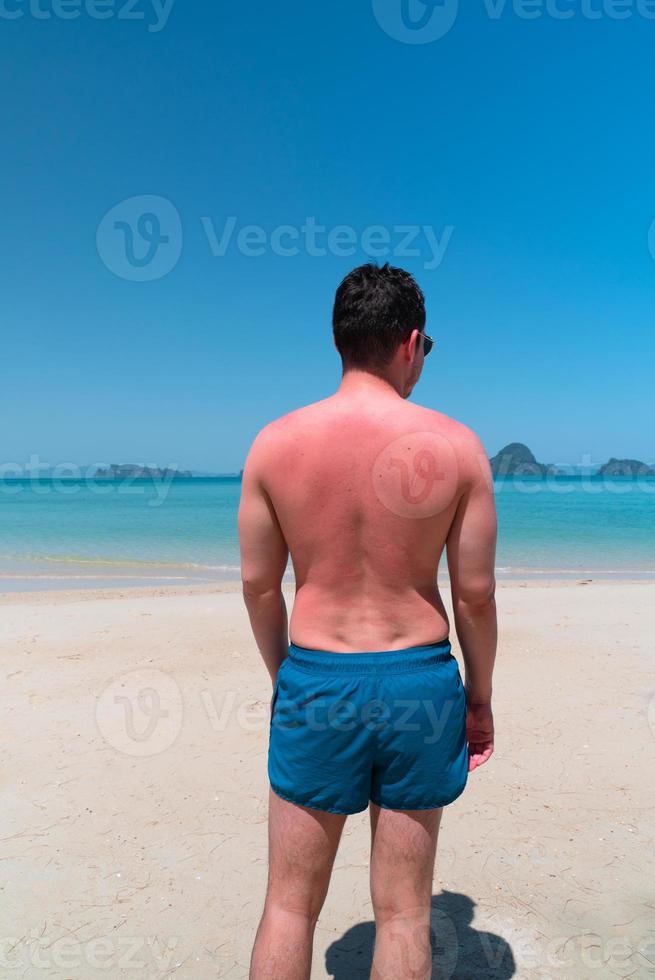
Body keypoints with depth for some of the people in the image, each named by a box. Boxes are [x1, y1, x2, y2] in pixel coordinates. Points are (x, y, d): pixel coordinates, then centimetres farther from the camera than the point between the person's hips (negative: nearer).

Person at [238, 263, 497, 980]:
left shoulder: (275, 443, -7)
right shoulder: (457, 446, -9)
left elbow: (257, 584, -1)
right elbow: (475, 594, -4)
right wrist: (479, 698, 10)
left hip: (315, 680, 1)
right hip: (418, 679, 0)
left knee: (290, 904, 18)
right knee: (403, 911, 17)